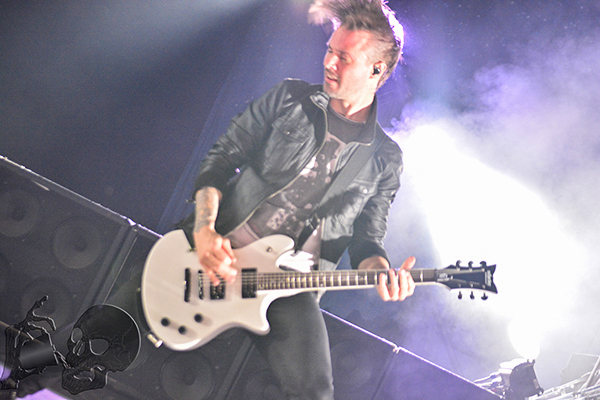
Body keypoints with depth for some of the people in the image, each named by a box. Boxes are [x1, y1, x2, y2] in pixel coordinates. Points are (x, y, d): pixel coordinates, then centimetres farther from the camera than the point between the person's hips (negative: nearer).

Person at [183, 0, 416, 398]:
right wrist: (204, 229, -11)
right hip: (220, 255, 1)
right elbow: (221, 159, 4)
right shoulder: (290, 98, 6)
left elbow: (366, 239, 11)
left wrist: (383, 272, -13)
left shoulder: (385, 159, 7)